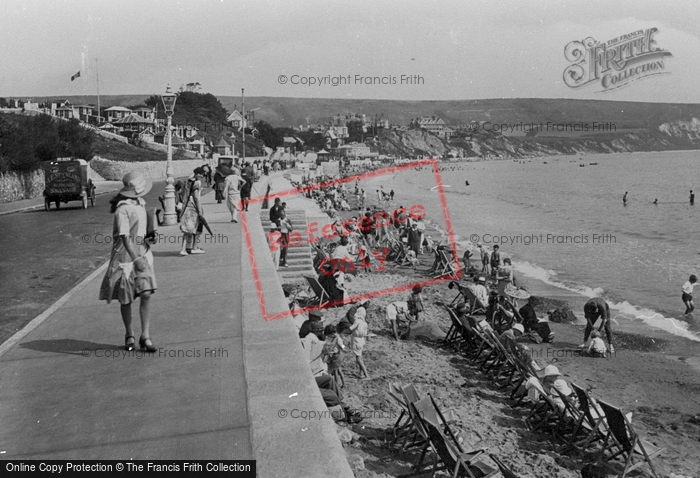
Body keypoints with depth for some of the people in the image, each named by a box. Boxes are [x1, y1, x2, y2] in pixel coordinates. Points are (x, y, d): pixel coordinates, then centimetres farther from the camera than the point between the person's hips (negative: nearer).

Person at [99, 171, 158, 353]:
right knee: (126, 299, 8)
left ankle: (145, 336, 1)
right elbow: (125, 237, -23)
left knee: (146, 294, -5)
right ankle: (129, 335, 26)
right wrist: (136, 259, -28)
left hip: (142, 253, 6)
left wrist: (148, 235, 8)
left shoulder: (140, 203, 8)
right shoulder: (123, 209, -17)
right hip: (126, 256, -6)